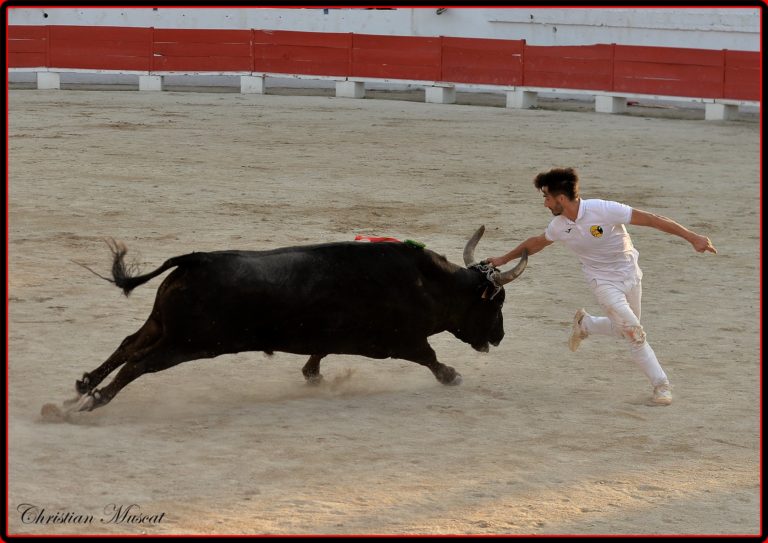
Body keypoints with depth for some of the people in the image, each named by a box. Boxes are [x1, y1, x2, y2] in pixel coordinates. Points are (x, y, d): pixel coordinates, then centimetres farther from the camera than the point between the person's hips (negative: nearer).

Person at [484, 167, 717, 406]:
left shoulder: (603, 210, -27)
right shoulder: (559, 227, -12)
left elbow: (650, 219, -27)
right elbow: (536, 243, 11)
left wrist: (692, 237, -30)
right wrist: (504, 259, 23)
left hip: (629, 274, -1)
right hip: (603, 281, 1)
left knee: (624, 329, 12)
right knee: (634, 332, -13)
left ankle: (584, 324, 37)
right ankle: (660, 385, -2)